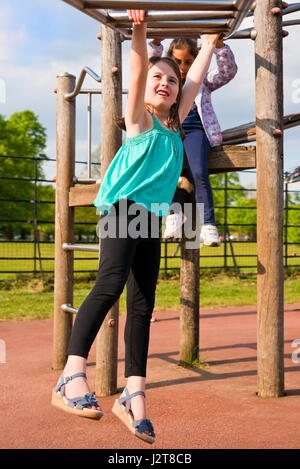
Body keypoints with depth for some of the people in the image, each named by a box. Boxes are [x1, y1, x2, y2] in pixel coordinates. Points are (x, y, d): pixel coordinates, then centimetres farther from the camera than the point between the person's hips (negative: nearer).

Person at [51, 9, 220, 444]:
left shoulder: (174, 126, 22)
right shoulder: (139, 119, 8)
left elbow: (196, 78, 30)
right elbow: (138, 71, -9)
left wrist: (210, 42, 38)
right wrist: (140, 32, -22)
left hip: (151, 218, 6)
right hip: (123, 207, -6)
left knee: (143, 306, 1)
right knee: (111, 283, -26)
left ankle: (133, 395, 2)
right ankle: (72, 377, -30)